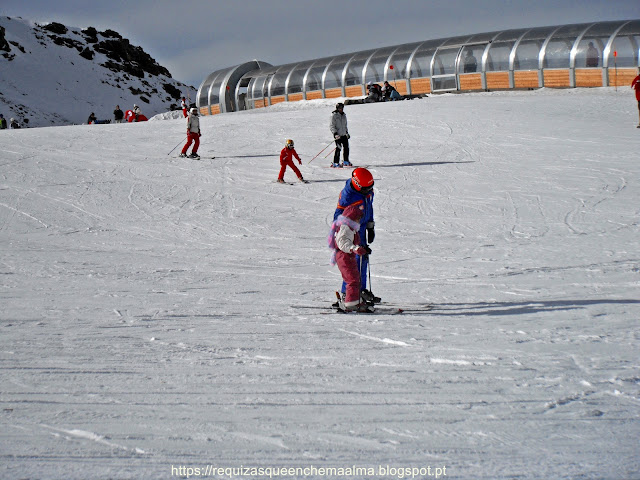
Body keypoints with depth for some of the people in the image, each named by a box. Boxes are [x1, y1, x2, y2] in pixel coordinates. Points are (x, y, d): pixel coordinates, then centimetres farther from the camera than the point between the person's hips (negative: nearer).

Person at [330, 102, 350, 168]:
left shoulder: (344, 115, 14)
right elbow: (331, 126, -10)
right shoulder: (334, 115, -7)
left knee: (346, 147, 8)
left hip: (344, 135, 7)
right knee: (338, 148, -13)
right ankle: (335, 163, -9)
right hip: (338, 135, -7)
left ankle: (346, 162, 22)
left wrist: (347, 132, 22)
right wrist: (335, 133, -19)